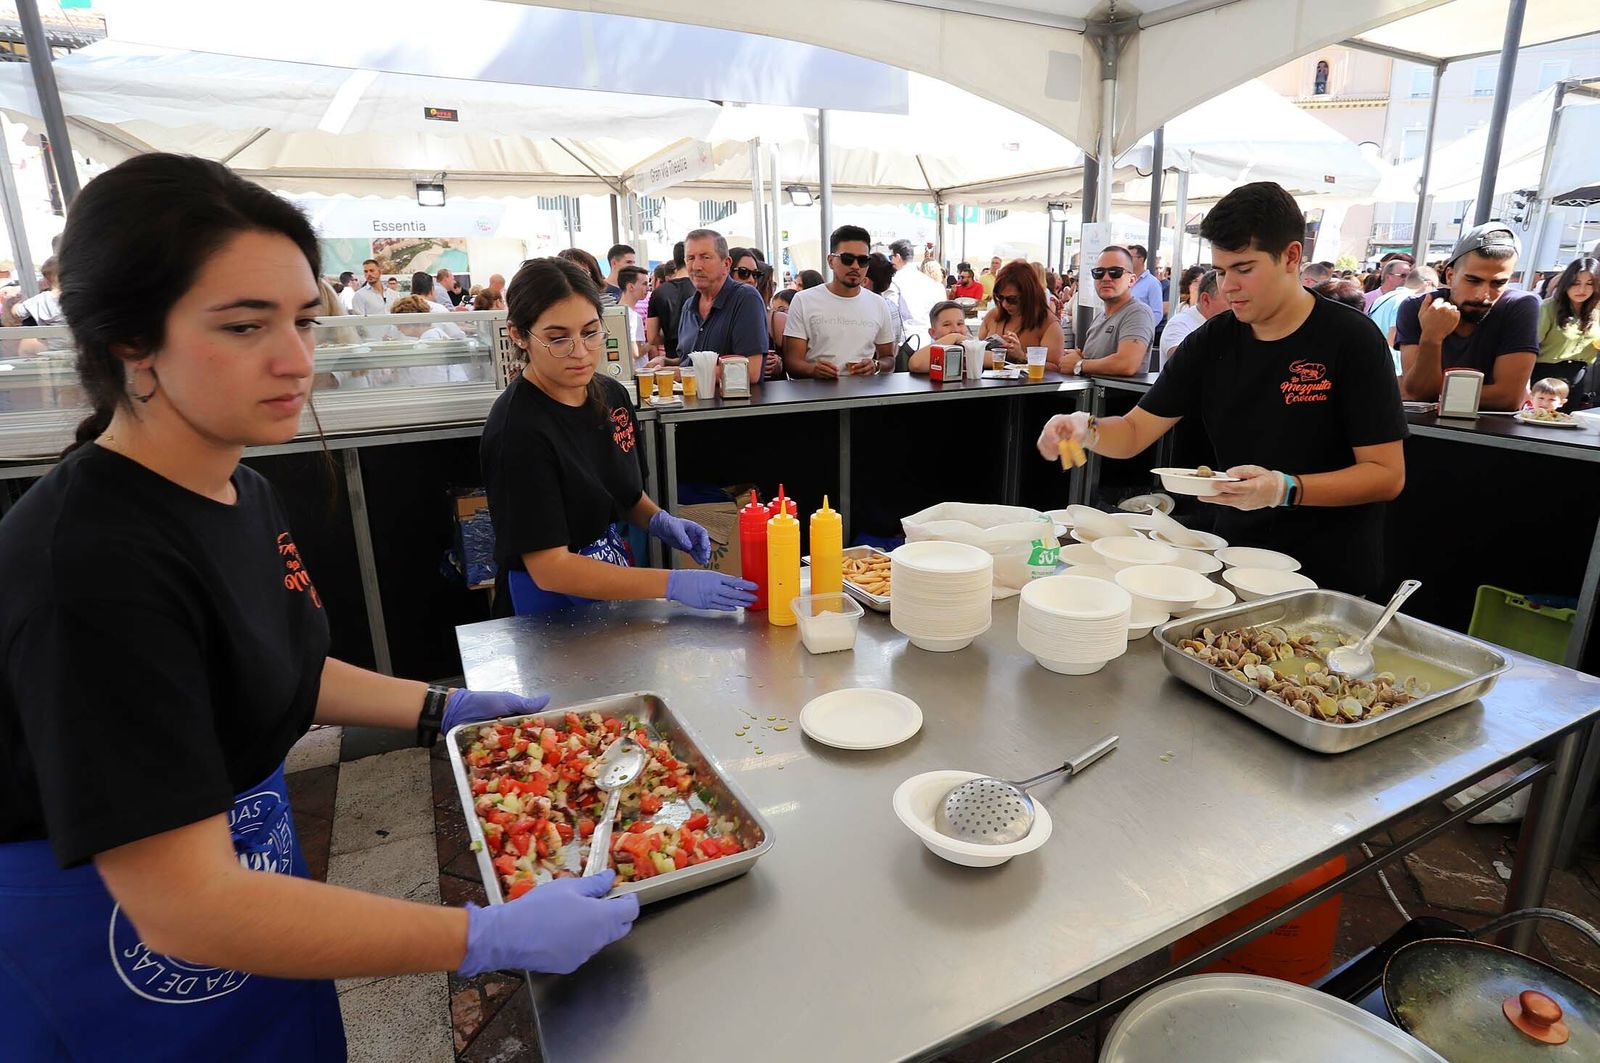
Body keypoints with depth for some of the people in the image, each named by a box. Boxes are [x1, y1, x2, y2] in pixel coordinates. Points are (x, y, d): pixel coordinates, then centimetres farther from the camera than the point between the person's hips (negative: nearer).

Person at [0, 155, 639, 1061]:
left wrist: (445, 709, 5)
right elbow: (184, 908, -33)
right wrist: (496, 937, -32)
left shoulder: (245, 493, -4)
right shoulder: (93, 563, -32)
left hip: (253, 851, 8)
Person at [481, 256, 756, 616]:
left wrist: (659, 521, -8)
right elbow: (549, 567, -25)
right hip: (548, 611, -6)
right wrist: (674, 584, -29)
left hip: (618, 596, 6)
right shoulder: (519, 430, -23)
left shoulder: (611, 394, -2)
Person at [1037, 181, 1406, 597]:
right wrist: (1085, 430, -22)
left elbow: (1387, 474, -11)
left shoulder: (1350, 338, -10)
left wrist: (1285, 489, -27)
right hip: (1234, 558, 3)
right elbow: (1135, 431, -1)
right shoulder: (1211, 341, 1)